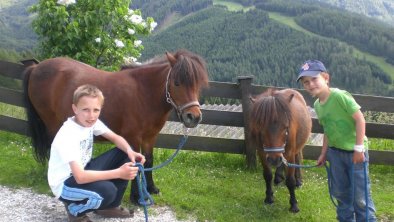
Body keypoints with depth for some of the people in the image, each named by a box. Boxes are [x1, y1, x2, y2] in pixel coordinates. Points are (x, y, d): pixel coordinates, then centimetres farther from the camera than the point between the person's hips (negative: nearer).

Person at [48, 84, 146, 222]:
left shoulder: (91, 121, -8)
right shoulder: (68, 136, -31)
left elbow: (116, 138, 0)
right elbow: (80, 177, -37)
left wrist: (130, 152, -22)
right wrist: (118, 173, -39)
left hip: (84, 170, 8)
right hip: (65, 184, -8)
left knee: (125, 154, -5)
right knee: (107, 190, -34)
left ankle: (109, 207, 8)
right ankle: (75, 210, 0)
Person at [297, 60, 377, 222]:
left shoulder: (340, 95, -21)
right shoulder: (317, 105, 2)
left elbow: (360, 119, -21)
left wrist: (359, 148, -21)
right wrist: (324, 154, 13)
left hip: (354, 152, -7)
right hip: (335, 152, 7)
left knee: (360, 195, 1)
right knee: (340, 192, 18)